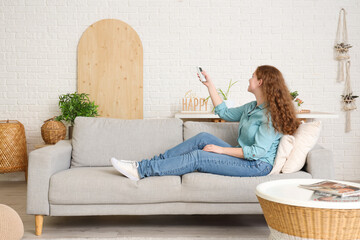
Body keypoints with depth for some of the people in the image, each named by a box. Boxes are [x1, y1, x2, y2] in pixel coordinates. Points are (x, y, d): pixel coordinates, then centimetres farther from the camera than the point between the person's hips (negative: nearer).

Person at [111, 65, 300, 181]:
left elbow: (259, 151, -22)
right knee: (203, 138, -7)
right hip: (243, 157, 9)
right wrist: (210, 85, 18)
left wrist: (222, 149, -17)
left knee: (198, 157, -18)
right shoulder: (252, 107, 14)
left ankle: (142, 171, -16)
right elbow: (225, 113, 22)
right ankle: (147, 164, -9)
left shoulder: (271, 114, -16)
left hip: (258, 166, -8)